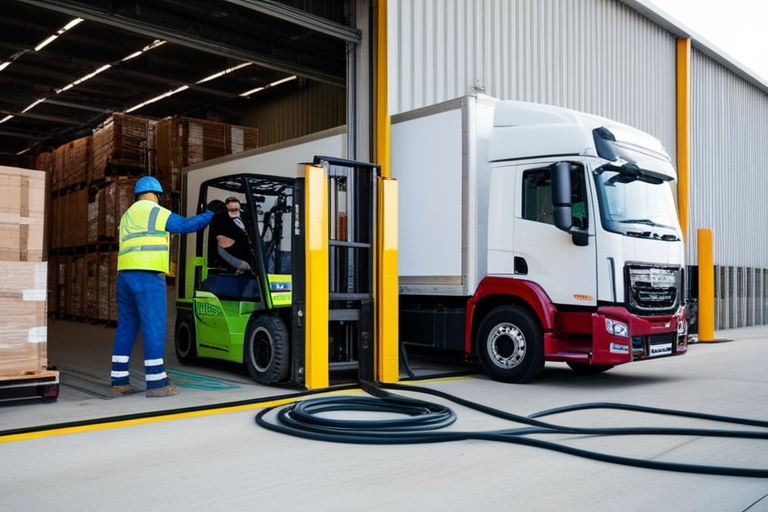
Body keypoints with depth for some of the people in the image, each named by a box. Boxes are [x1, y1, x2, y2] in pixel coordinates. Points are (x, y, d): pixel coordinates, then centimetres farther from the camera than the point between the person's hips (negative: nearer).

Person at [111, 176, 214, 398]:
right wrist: (210, 215, 13)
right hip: (148, 276, -8)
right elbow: (186, 225, 2)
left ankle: (119, 382, 12)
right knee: (154, 327, -5)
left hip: (125, 275, 8)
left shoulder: (127, 216, 25)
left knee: (126, 327, 10)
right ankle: (156, 383, -4)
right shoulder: (156, 212, 1)